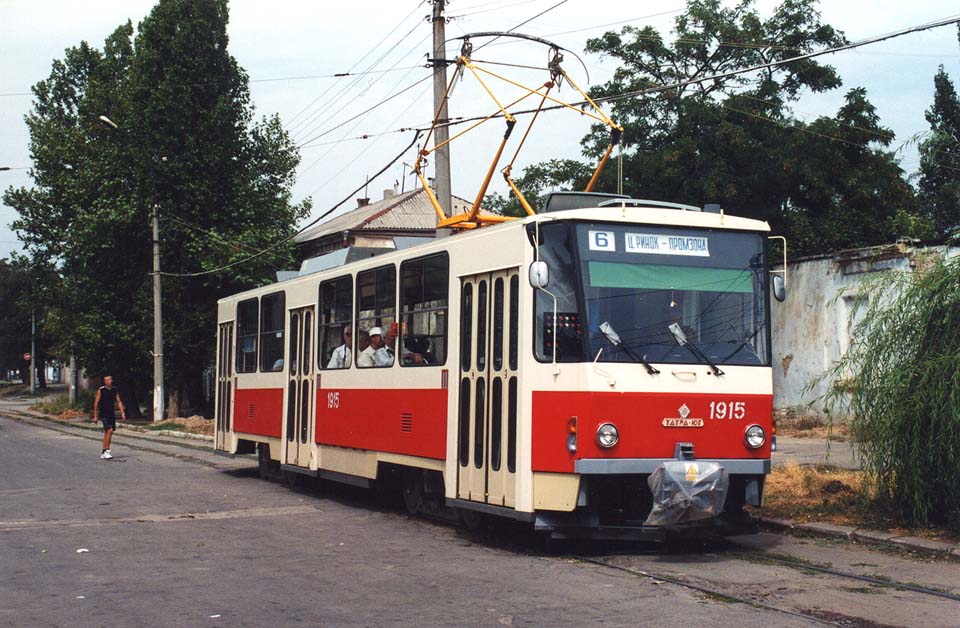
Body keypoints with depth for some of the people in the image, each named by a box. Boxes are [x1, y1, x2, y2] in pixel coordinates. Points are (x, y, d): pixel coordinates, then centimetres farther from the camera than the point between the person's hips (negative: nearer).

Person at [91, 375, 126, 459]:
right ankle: (106, 450, -14)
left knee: (107, 433, 10)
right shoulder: (101, 390, -5)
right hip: (103, 414, -6)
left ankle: (103, 452, 18)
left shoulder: (115, 390, 9)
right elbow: (96, 403, -4)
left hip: (111, 414, 6)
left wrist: (122, 413, 5)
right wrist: (95, 416, -7)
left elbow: (119, 402, 14)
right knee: (109, 430, -19)